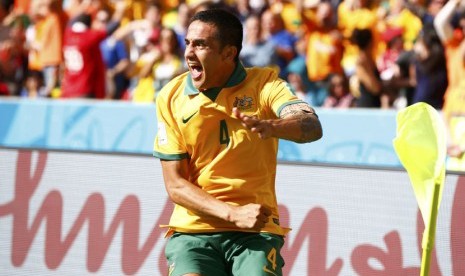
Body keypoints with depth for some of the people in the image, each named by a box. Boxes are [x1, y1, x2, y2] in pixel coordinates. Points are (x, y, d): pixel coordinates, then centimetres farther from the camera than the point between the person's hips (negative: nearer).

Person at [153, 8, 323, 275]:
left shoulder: (264, 83, -2)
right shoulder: (171, 97, 2)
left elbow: (313, 127, -20)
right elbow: (175, 185, 0)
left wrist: (271, 127, -43)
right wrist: (233, 214, -15)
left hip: (256, 233, -1)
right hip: (192, 230, 1)